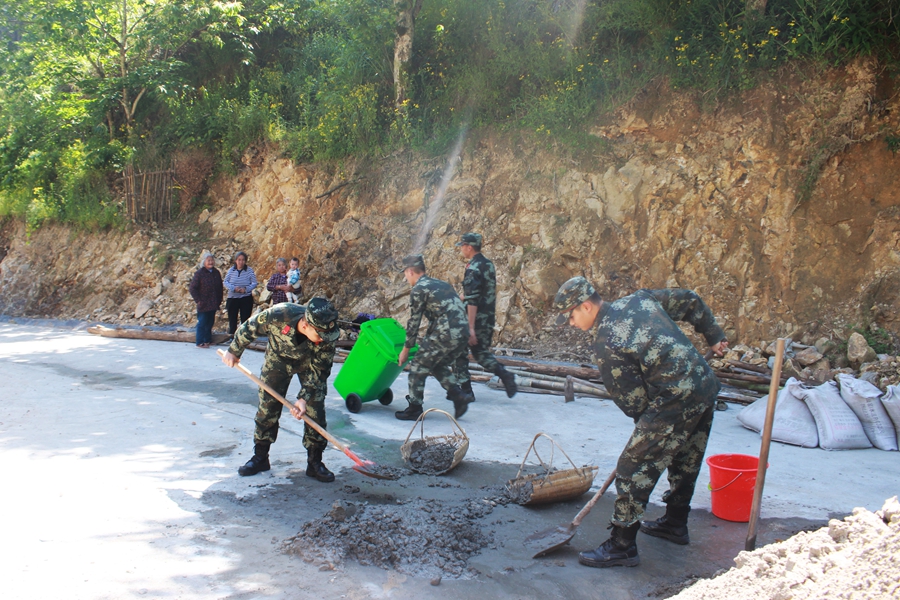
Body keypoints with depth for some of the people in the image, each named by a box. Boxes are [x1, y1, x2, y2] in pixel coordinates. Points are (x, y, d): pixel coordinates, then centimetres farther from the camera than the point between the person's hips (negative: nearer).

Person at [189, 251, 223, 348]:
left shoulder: (216, 273, 8)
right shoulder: (199, 273, -9)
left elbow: (220, 288, 16)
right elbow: (192, 288, -9)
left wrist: (219, 300, 10)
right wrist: (198, 300, -12)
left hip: (213, 304, 6)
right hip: (203, 304, -5)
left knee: (210, 322, 13)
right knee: (202, 323, -1)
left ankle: (208, 340, 24)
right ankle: (200, 342, 4)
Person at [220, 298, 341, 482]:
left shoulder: (326, 337, -35)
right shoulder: (278, 316, -39)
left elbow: (318, 371, -23)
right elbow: (250, 327, -18)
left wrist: (304, 398, -31)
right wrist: (234, 351, -4)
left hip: (311, 362, 0)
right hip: (278, 357, 0)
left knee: (315, 411, -9)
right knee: (267, 407, 0)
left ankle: (314, 462, 2)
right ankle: (260, 457, 15)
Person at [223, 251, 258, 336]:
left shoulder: (249, 270, -5)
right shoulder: (231, 270, 1)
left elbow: (254, 283, -5)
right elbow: (225, 282, 0)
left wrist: (246, 289, -22)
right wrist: (234, 288, -18)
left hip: (246, 298, -2)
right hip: (232, 298, 2)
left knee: (245, 319, 2)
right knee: (232, 319, 7)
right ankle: (231, 336, 15)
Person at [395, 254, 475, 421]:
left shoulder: (418, 290, -2)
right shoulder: (440, 284, 24)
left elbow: (414, 321, 0)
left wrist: (406, 349, 9)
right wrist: (428, 340, 34)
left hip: (446, 334, -8)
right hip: (463, 332, 8)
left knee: (418, 367, 7)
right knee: (437, 365, 25)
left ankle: (414, 409, 12)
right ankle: (458, 395, 12)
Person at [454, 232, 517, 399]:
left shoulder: (473, 268, -17)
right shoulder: (489, 265, 10)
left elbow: (472, 301, -23)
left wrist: (470, 328, -25)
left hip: (474, 319, -8)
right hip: (489, 319, 8)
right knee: (481, 353, 16)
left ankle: (465, 390, 7)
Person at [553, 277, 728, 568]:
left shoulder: (605, 342, -13)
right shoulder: (640, 298, 9)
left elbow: (629, 397, -9)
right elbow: (691, 301, 17)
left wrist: (646, 421, 10)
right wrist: (713, 336, 25)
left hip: (675, 401, -10)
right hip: (705, 386, 10)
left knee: (633, 469, -3)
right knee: (685, 463, 24)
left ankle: (622, 546, 3)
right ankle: (675, 524, 41)